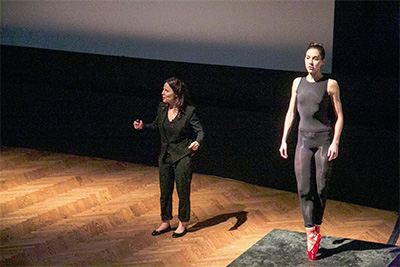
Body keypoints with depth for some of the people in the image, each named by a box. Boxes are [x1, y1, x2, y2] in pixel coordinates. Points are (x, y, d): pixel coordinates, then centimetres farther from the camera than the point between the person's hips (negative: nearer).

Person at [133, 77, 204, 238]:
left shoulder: (189, 111, -16)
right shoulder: (162, 108, 0)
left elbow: (200, 131, -11)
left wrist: (197, 142, -31)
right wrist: (143, 126, 0)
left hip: (182, 158, -5)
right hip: (165, 157, 5)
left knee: (183, 192, 6)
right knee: (165, 192, 15)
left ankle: (182, 225, 24)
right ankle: (165, 223, 32)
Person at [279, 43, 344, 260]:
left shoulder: (330, 85, -3)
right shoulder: (298, 83, 8)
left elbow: (339, 116, -2)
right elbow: (291, 112, 13)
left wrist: (335, 142, -11)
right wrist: (284, 140, 10)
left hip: (324, 139, -3)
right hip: (304, 139, 3)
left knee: (320, 188, 4)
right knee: (304, 189, -5)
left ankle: (316, 228, 22)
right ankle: (311, 234, -2)